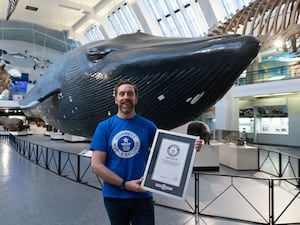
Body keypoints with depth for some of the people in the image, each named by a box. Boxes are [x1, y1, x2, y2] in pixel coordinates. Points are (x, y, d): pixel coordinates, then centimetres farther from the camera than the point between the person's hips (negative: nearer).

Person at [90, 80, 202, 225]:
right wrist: (125, 184, -15)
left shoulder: (148, 126, 0)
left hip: (142, 196, 0)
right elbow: (96, 166, -8)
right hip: (114, 196, 0)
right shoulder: (104, 127, -4)